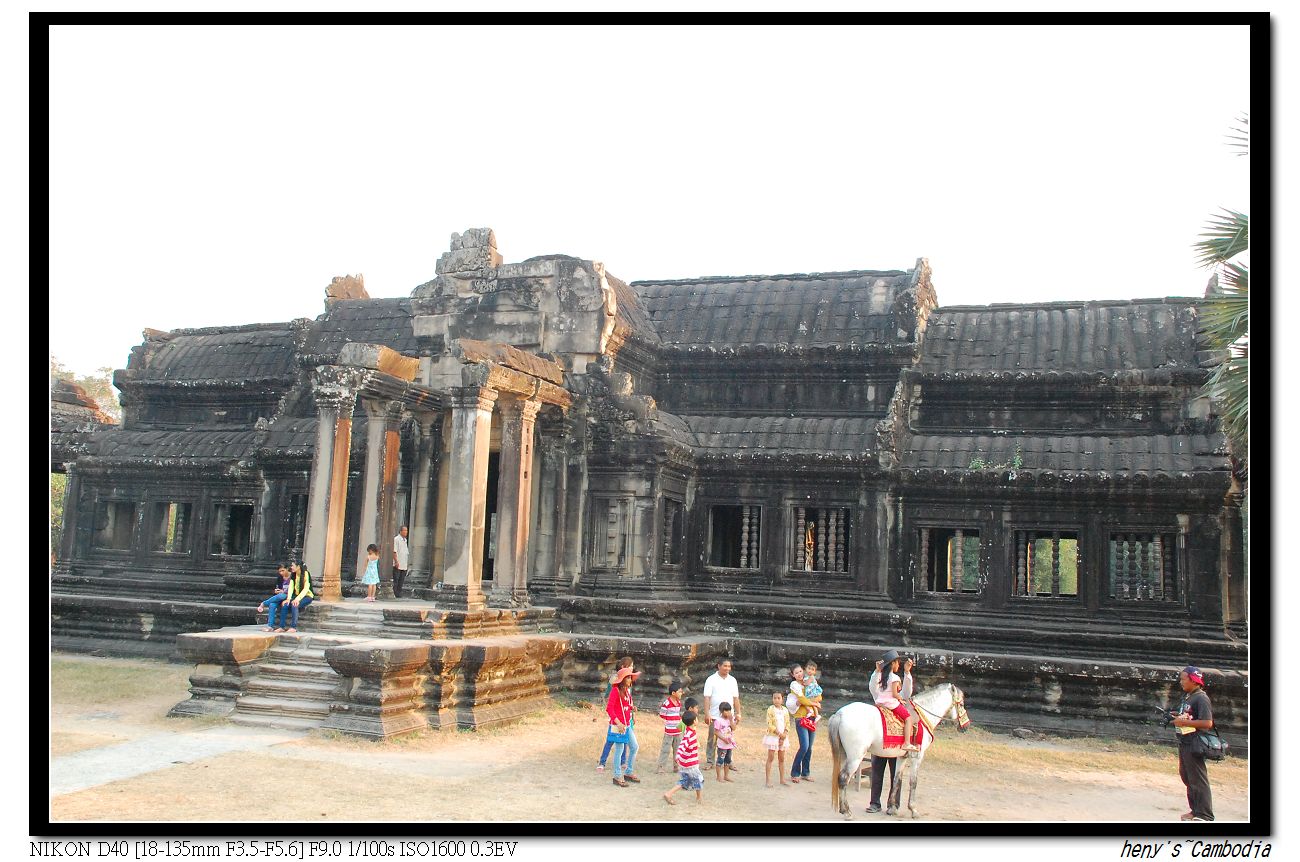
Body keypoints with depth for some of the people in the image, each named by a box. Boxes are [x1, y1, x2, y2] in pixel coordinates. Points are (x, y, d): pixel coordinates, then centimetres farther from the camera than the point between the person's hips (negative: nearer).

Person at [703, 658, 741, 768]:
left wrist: (738, 714, 7)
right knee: (712, 740, 3)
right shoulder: (711, 679, -3)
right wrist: (707, 714, -16)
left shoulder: (732, 680, 9)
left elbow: (736, 698, 12)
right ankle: (709, 761, 11)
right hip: (715, 716, -3)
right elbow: (707, 698, -8)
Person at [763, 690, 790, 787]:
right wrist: (779, 734, -18)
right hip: (773, 736, -4)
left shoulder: (785, 710, 5)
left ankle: (782, 779, 19)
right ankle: (768, 780, -1)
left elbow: (787, 724, 5)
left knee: (781, 759, 11)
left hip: (783, 737, 4)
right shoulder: (770, 709, -8)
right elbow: (769, 724, -14)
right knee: (770, 758, -3)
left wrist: (784, 735, -10)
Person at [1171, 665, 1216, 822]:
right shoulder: (1187, 696, 14)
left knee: (1198, 780, -5)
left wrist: (1184, 722, -21)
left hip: (1194, 745, -10)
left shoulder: (1201, 698, -17)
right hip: (1183, 743, 10)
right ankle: (1195, 810, 28)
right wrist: (1177, 716, 7)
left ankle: (1204, 815, 0)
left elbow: (1207, 723, -24)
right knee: (1187, 777, 17)